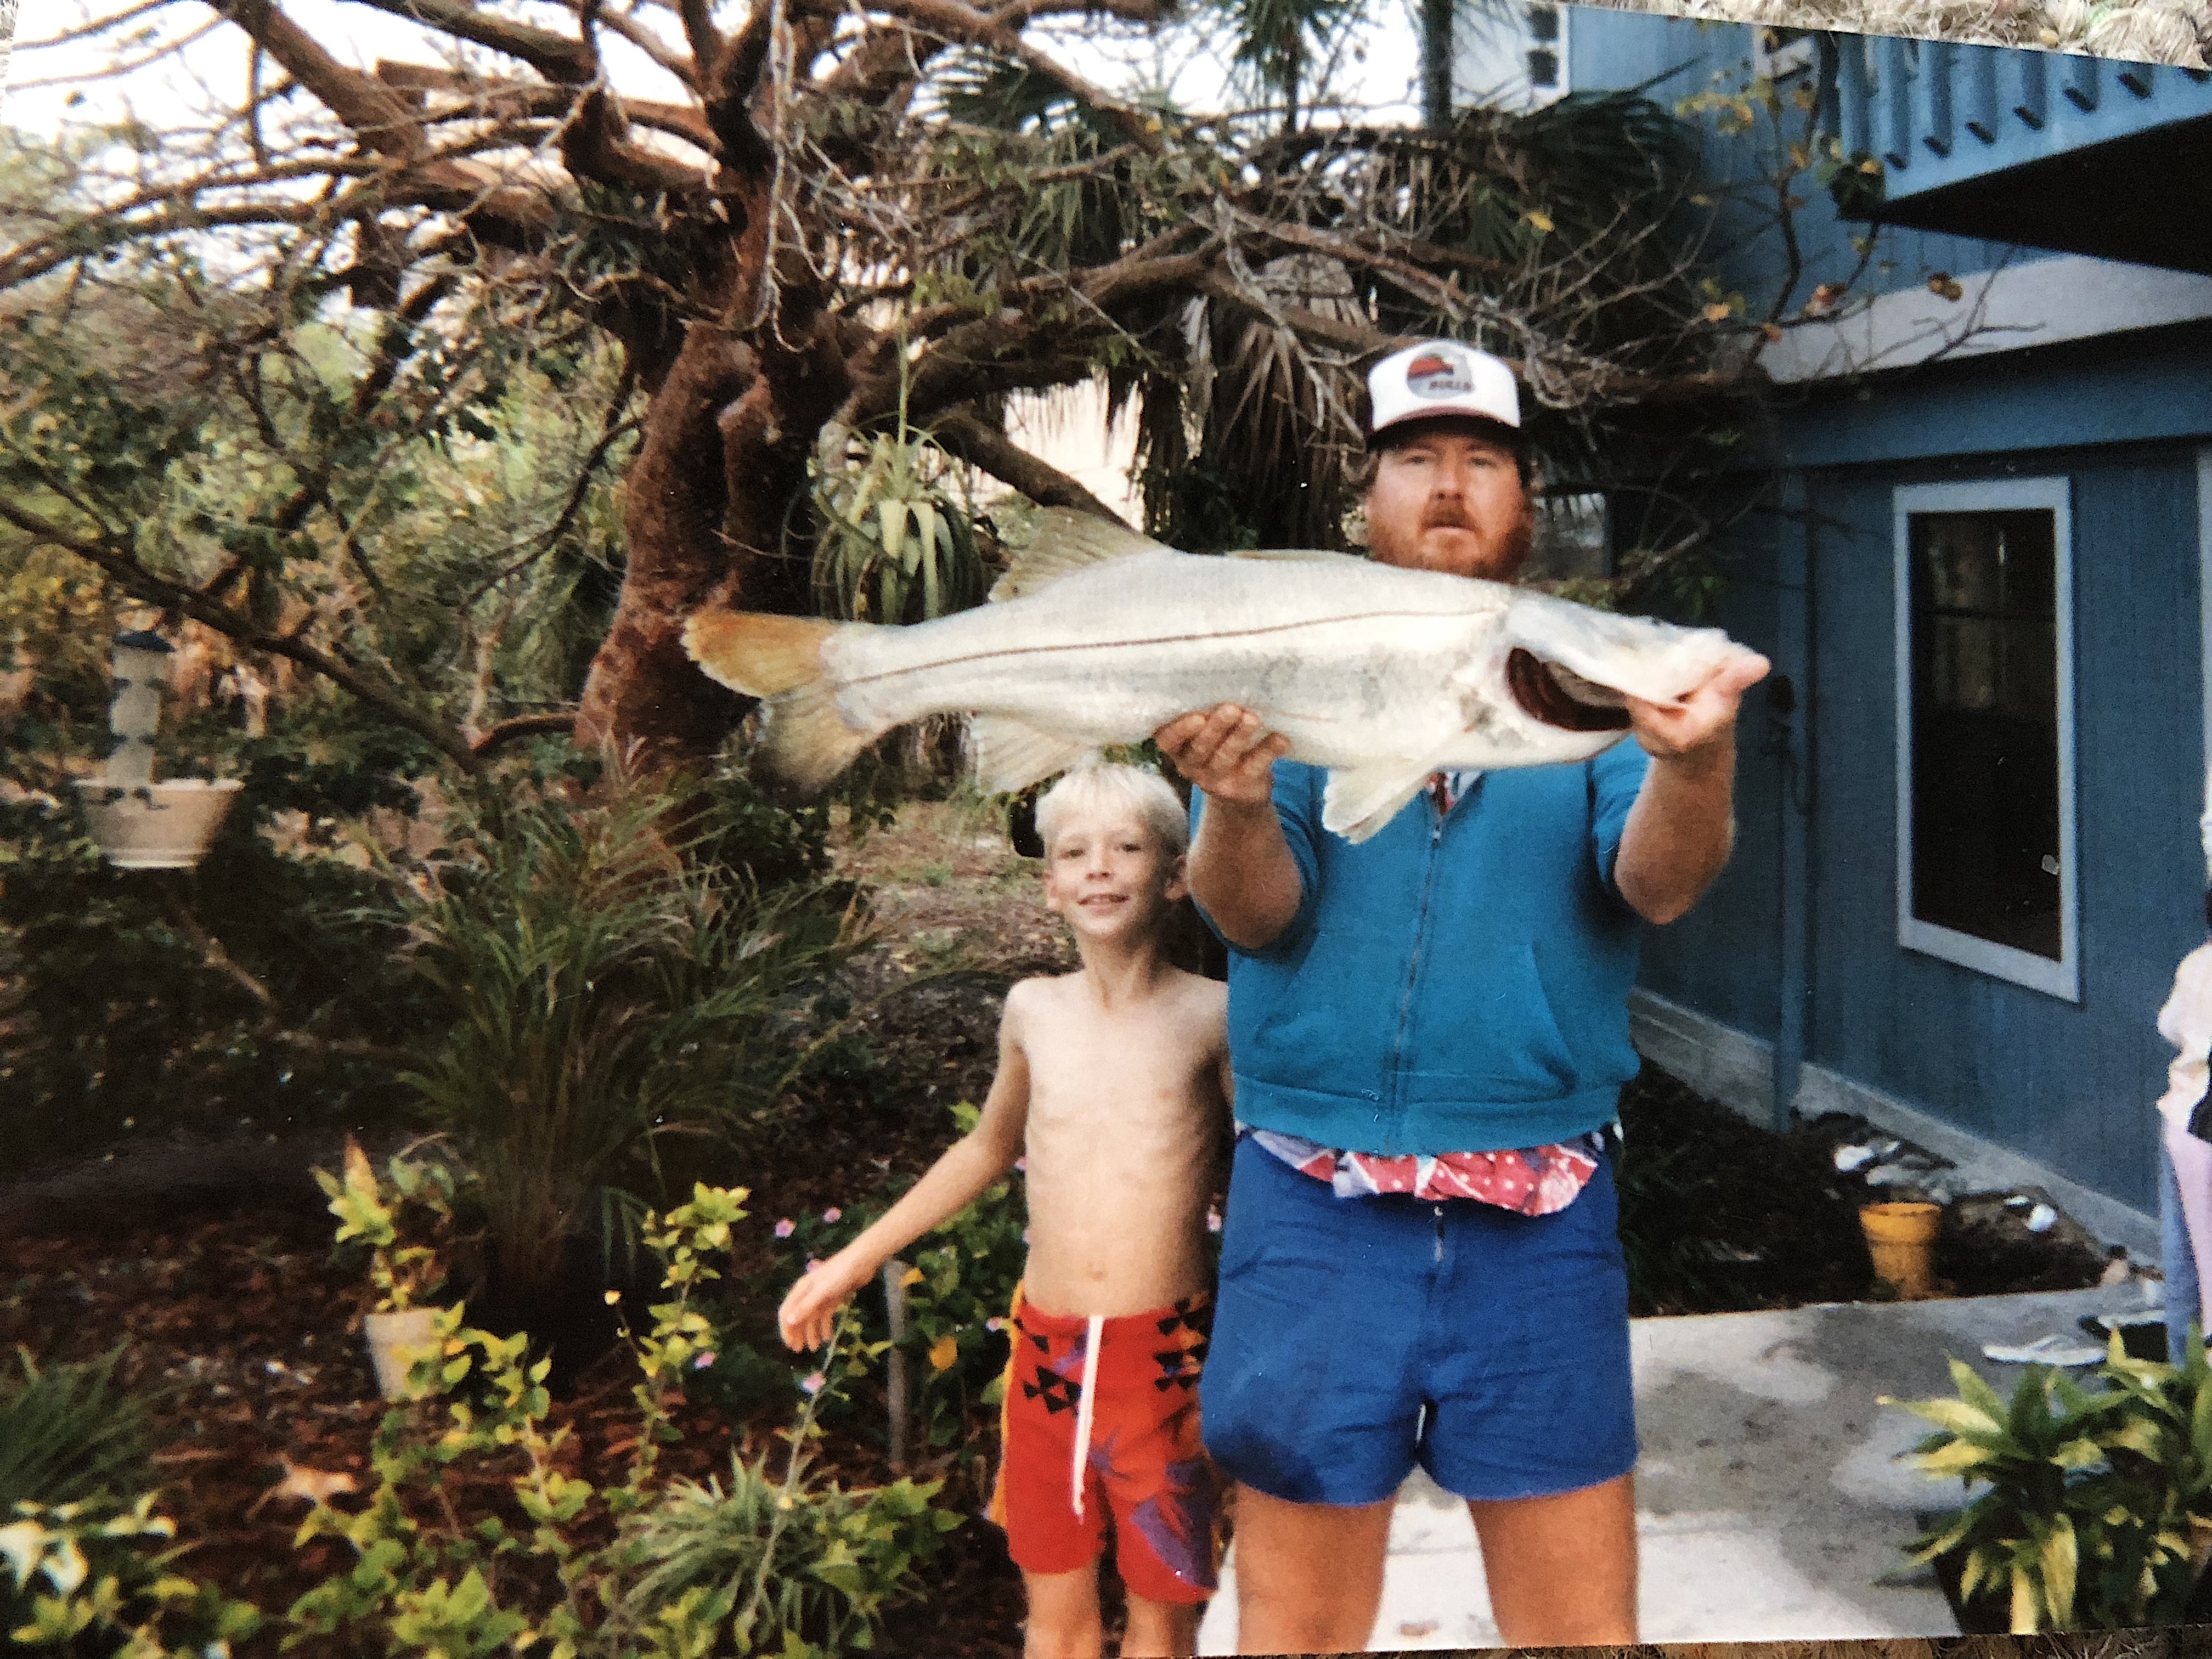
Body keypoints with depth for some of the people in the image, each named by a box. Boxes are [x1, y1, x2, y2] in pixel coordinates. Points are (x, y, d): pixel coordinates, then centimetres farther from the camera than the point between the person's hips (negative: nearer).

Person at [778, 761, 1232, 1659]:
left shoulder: (1211, 1016, -6)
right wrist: (854, 1262, 22)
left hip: (1165, 1357, -3)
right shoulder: (1032, 1012, 4)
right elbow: (988, 1150, 20)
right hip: (1047, 1350, 3)